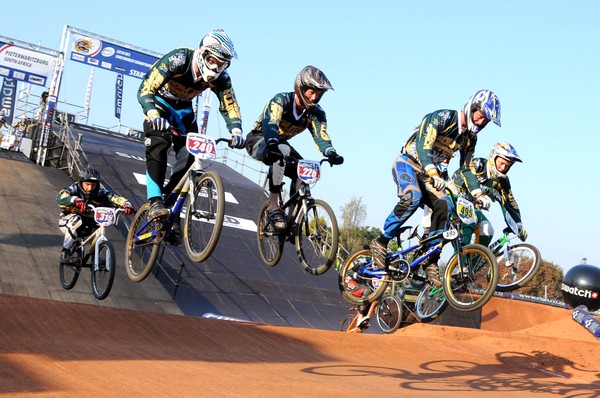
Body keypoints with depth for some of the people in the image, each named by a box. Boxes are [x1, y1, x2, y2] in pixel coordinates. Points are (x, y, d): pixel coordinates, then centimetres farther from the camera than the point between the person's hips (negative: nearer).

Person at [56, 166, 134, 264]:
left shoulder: (100, 194, -16)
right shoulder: (73, 189, -22)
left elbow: (116, 199, -29)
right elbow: (60, 198, -42)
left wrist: (127, 205, -52)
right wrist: (76, 201, -62)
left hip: (87, 226, 3)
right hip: (67, 222, -3)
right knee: (76, 220, -34)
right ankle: (65, 251, -20)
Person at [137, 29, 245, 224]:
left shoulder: (220, 77, -21)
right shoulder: (178, 60, -34)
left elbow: (230, 106, -15)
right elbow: (145, 89, -38)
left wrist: (236, 130, -36)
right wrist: (153, 114, -57)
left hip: (184, 108, 5)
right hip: (159, 102, -4)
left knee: (189, 157, -9)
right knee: (159, 145, -28)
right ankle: (155, 202, -30)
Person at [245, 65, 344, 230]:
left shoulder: (316, 113, -11)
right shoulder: (281, 100, -27)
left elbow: (320, 135, -25)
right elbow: (270, 123, -43)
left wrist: (331, 153, -46)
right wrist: (273, 145, -63)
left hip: (281, 142, 6)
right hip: (258, 139, -6)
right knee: (282, 151, -38)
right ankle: (273, 207, -34)